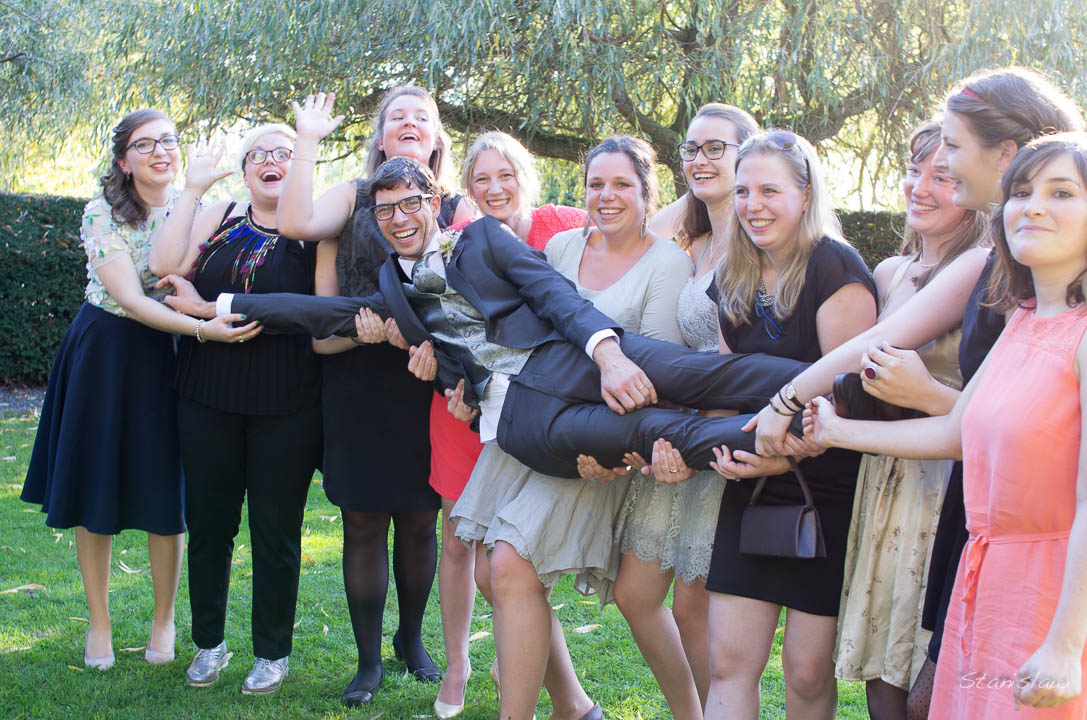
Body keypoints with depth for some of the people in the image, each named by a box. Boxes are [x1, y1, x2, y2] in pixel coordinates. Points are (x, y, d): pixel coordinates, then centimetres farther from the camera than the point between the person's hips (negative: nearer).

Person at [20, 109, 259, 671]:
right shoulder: (101, 214, -9)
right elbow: (130, 298, -19)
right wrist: (203, 329, -30)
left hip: (166, 357, 2)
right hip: (103, 353, -2)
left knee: (165, 497, 3)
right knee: (95, 485, 5)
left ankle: (164, 622, 21)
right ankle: (99, 624, 21)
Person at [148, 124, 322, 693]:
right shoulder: (219, 218, 7)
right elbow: (165, 266, -8)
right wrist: (192, 190, -7)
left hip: (286, 405, -3)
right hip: (209, 396, 3)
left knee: (276, 529, 6)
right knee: (207, 523, 11)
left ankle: (272, 652, 22)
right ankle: (209, 643, 28)